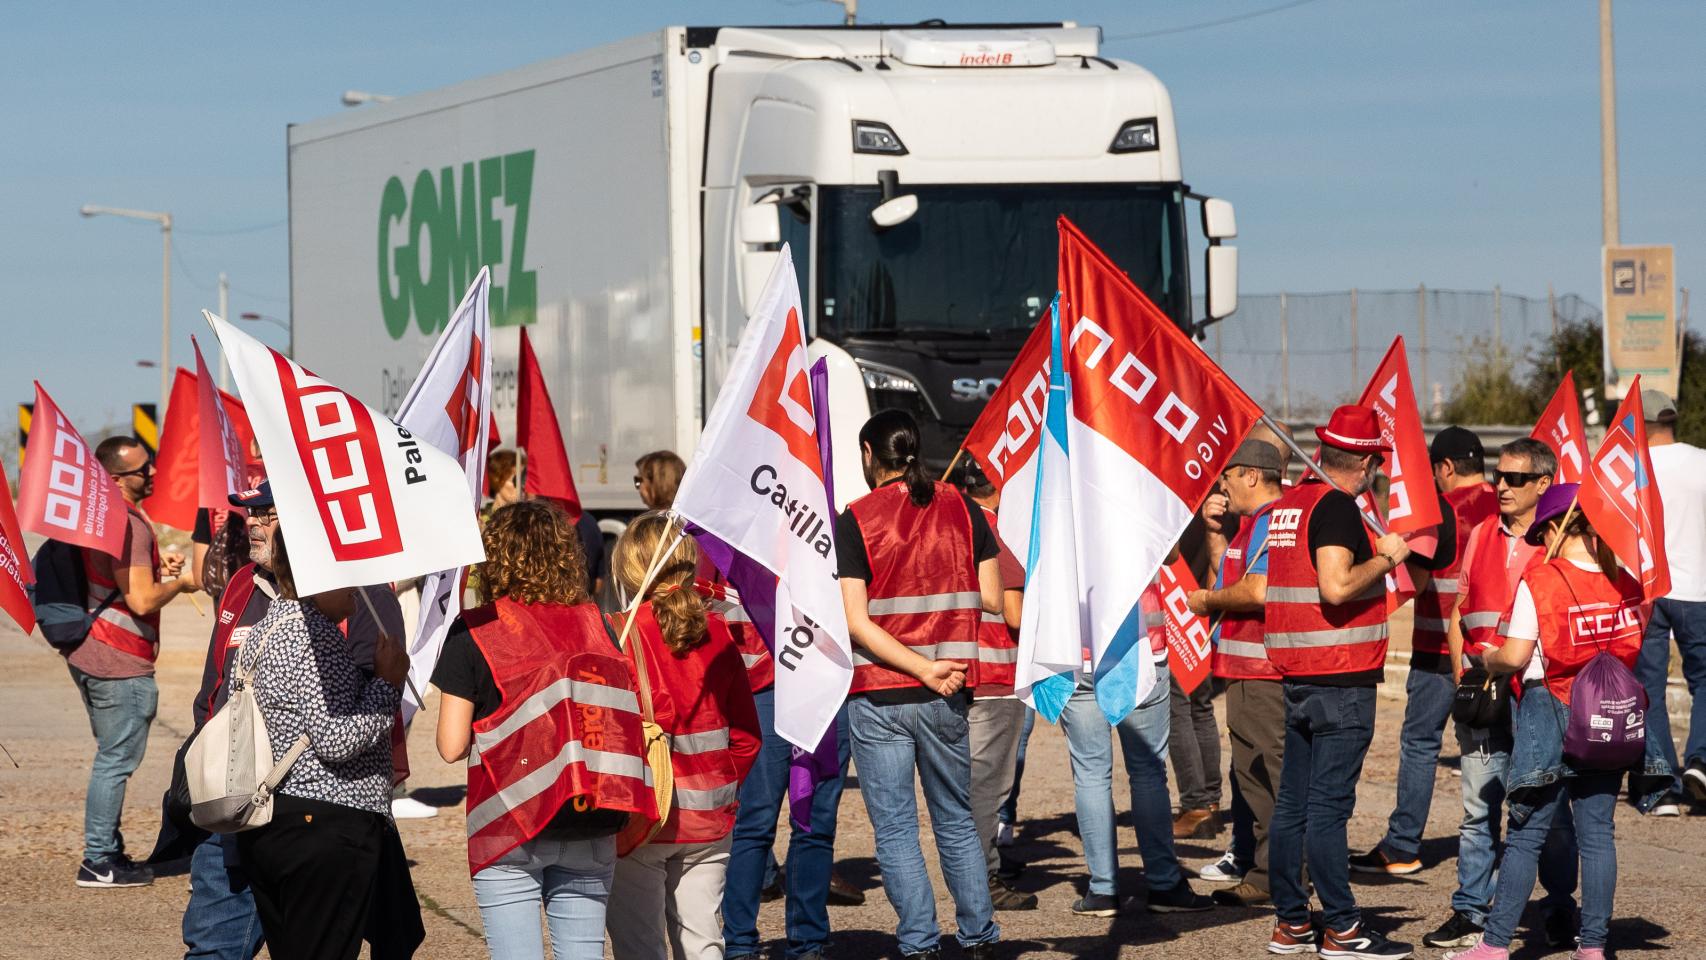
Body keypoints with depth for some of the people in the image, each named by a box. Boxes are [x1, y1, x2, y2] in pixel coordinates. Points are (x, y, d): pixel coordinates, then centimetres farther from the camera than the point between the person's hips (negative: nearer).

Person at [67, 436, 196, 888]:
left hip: (89, 652, 10)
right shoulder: (130, 525, -19)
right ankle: (99, 863, -4)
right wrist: (181, 583, -5)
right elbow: (142, 600, -23)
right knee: (117, 761, -5)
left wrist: (156, 566, 14)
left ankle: (108, 851, 22)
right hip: (121, 664, -10)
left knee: (112, 757, 18)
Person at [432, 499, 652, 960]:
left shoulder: (473, 633, -5)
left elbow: (452, 746, -6)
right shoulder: (596, 625, 5)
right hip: (589, 828, 4)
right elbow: (634, 720, 6)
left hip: (509, 826, -3)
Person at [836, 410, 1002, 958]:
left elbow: (856, 622, -13)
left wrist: (925, 669, -13)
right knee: (957, 821, 16)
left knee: (894, 830, 4)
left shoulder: (854, 521, -7)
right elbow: (990, 599, 1)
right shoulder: (962, 511, 2)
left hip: (878, 698, -3)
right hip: (948, 702, 3)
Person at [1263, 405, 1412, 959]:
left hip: (1295, 674, 9)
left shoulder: (1288, 504, 13)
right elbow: (1336, 587, -25)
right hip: (1340, 678, -9)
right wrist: (1385, 558, -11)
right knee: (1329, 805, -7)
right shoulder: (1337, 508, -14)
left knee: (1292, 803, 10)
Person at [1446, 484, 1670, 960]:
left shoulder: (1538, 581, -12)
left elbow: (1514, 657, -13)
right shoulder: (1624, 583, 1)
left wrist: (1485, 662, 6)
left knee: (1526, 834, 2)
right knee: (1597, 831, 8)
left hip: (1551, 713, -4)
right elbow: (1636, 650, 8)